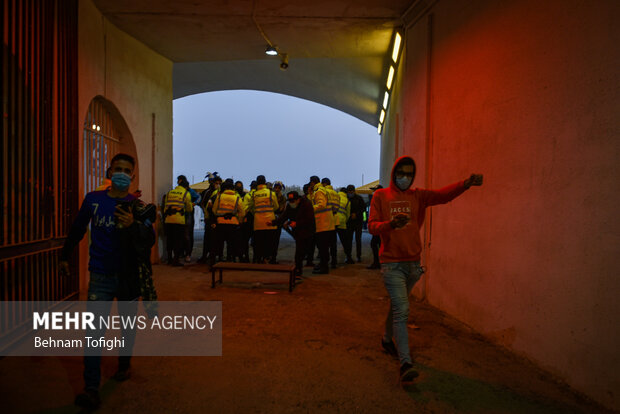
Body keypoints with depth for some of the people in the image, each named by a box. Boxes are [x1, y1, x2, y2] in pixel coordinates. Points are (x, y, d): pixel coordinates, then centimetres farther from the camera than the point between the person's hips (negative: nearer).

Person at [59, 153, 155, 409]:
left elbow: (149, 240, -13)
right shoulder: (93, 199, 0)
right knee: (93, 331, -6)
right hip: (100, 277, 0)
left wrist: (133, 225, -31)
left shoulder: (138, 206, -5)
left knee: (128, 325, 17)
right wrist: (65, 256, 23)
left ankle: (124, 363, 41)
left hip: (128, 276, 0)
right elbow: (77, 229, 14)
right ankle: (91, 388, 1)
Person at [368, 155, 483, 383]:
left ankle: (388, 339, 43)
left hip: (413, 262, 4)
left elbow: (442, 195, -13)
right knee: (401, 309, -12)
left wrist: (465, 184, -31)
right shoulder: (381, 196, 0)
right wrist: (391, 224, -29)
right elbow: (372, 225, -9)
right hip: (392, 263, -4)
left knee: (397, 305, 20)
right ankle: (405, 363, -11)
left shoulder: (417, 196, 6)